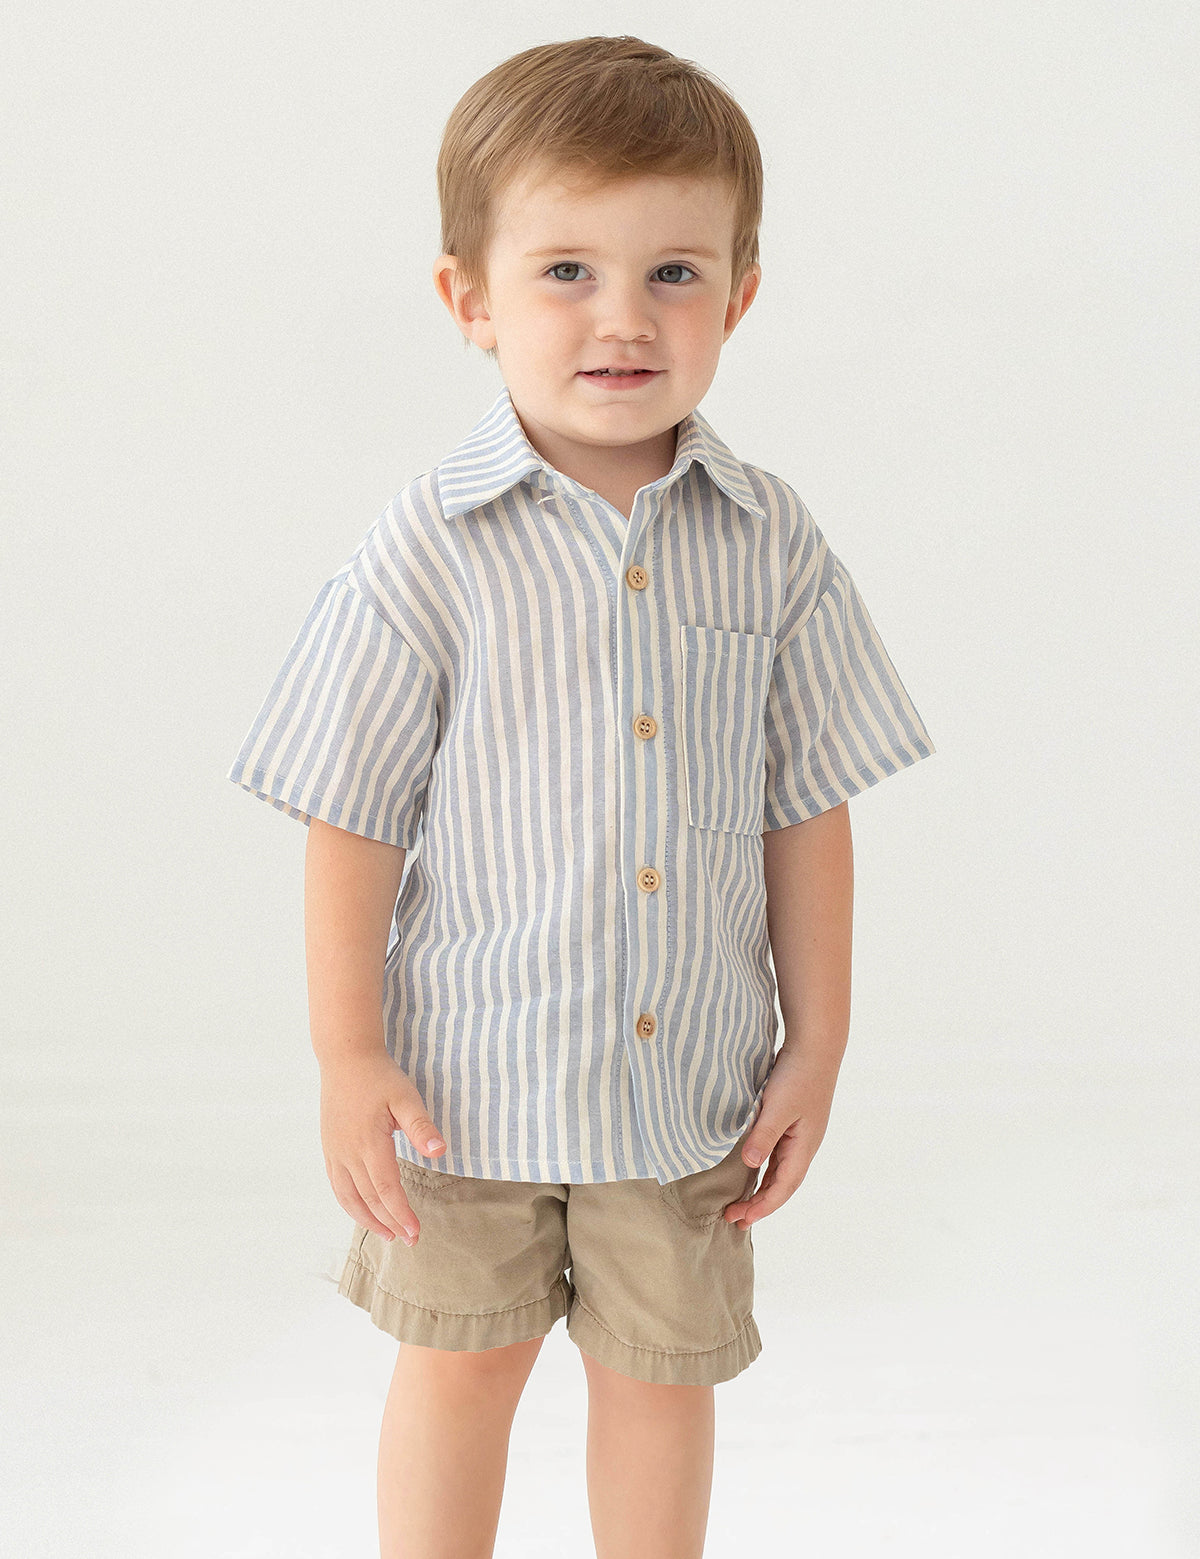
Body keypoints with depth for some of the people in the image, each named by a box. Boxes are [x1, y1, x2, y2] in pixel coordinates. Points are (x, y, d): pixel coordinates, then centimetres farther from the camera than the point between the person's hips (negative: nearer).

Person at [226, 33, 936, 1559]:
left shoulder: (772, 549, -6)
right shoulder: (427, 555, -14)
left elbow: (805, 809, 0)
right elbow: (353, 816, -9)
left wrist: (816, 1045, 1)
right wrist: (348, 1056, -9)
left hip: (691, 1074, 2)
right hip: (469, 1070, -2)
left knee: (662, 1373, 17)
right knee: (460, 1368, 16)